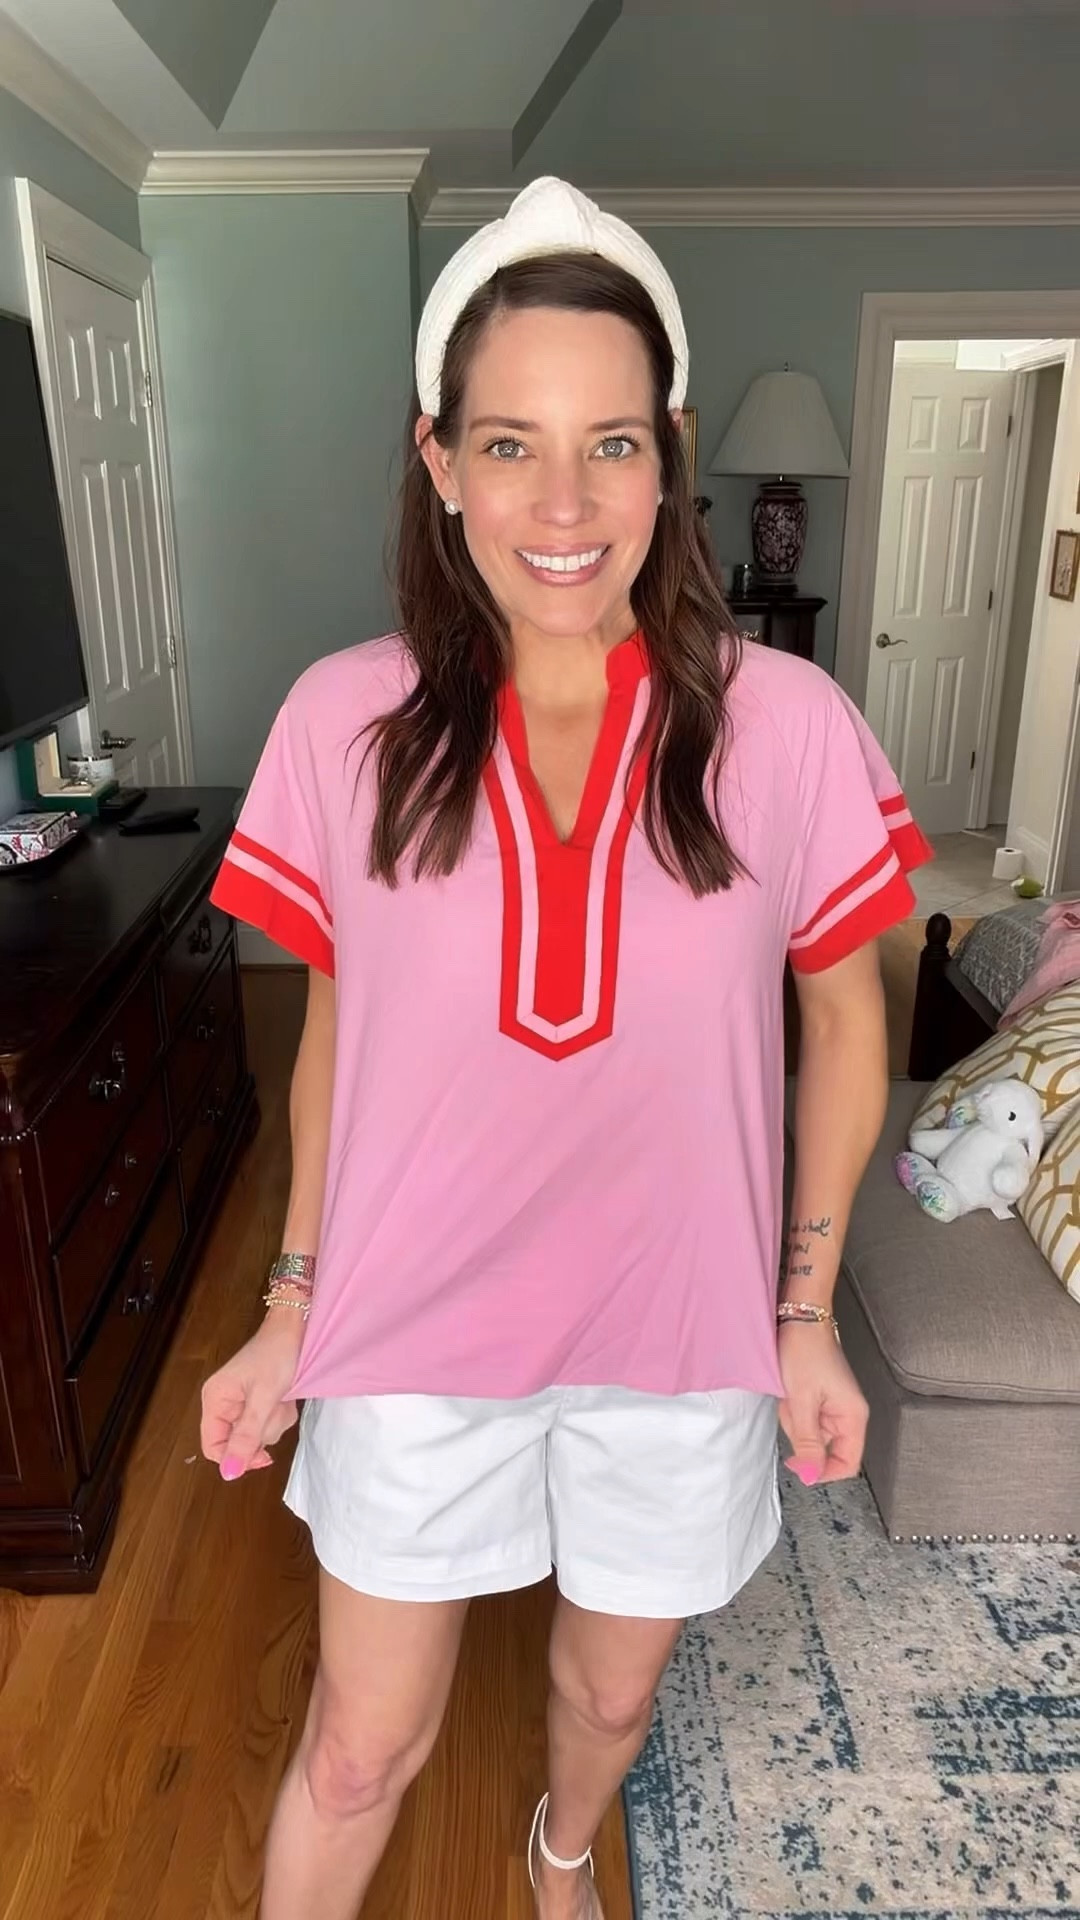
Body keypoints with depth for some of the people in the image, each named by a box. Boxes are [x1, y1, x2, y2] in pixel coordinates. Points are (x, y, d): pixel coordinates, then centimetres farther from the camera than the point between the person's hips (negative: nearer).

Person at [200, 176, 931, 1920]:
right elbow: (335, 1034, 0)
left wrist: (806, 1315, 1)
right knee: (362, 1747, 18)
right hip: (415, 1328, 0)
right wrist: (291, 1308, 3)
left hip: (679, 1335, 1)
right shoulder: (349, 721, -12)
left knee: (614, 1686, 28)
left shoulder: (785, 728, -14)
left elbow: (845, 1028, -1)